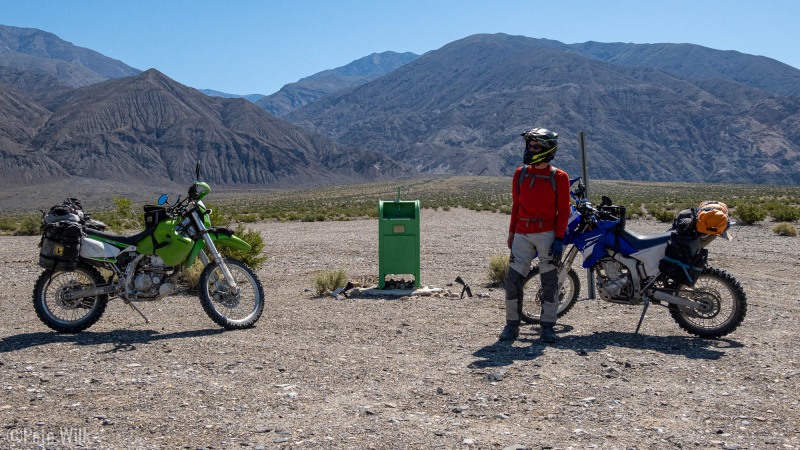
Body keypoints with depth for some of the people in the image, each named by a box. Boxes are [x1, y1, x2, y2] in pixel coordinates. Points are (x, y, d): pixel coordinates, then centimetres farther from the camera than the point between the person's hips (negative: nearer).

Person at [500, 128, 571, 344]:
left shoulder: (559, 177, 0)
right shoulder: (521, 173, 10)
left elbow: (563, 210, -1)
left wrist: (559, 239, -9)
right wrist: (512, 232, 12)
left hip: (547, 234, -3)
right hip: (522, 234, 3)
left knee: (550, 281, 1)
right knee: (513, 279, -1)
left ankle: (547, 327, 11)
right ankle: (512, 325, 10)